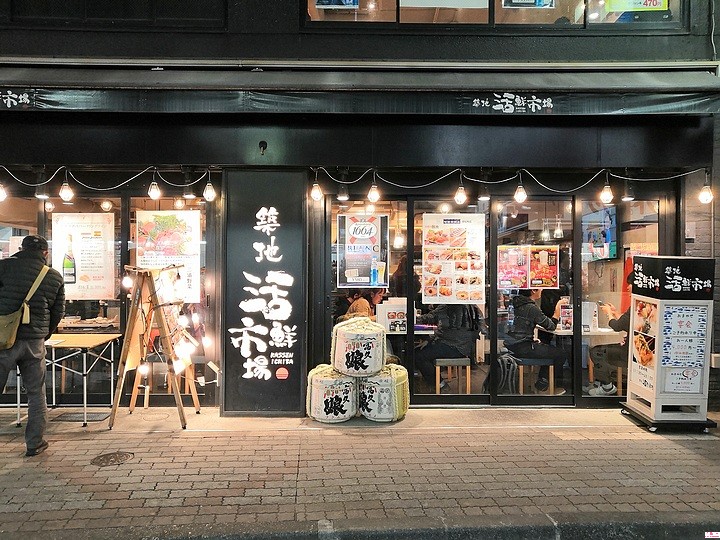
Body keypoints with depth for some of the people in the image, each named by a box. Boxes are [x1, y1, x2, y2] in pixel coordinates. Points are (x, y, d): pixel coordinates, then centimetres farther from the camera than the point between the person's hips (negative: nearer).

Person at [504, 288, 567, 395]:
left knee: (550, 349, 27)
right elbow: (551, 326, -10)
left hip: (513, 345, 10)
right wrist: (557, 311, -3)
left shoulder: (519, 303, 9)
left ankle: (541, 382, 29)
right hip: (523, 348, -10)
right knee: (562, 354, 0)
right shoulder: (531, 308, -19)